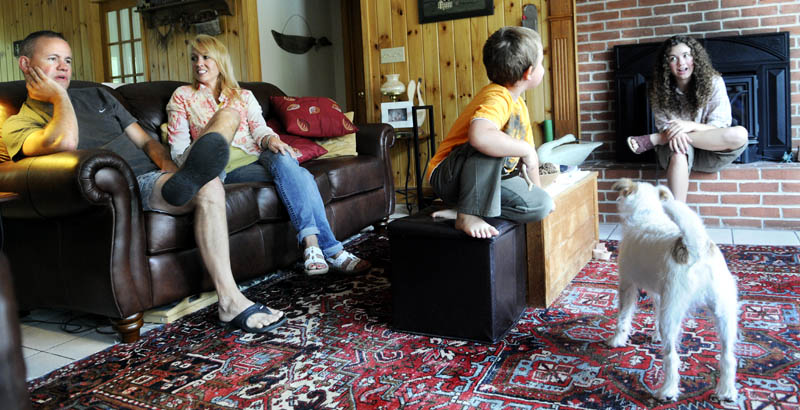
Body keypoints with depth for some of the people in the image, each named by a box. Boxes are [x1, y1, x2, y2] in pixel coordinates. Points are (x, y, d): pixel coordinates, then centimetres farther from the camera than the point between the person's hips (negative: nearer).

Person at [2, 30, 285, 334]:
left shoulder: (97, 97, 28)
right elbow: (65, 141, -19)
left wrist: (168, 165, -3)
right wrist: (59, 96, 1)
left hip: (156, 175, 7)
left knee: (229, 113, -7)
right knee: (207, 188, -36)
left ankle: (187, 178, -35)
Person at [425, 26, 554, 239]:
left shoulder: (519, 105, 7)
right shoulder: (498, 98, -25)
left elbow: (528, 156, 19)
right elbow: (478, 135, -48)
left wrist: (538, 189, 19)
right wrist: (525, 149, -33)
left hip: (484, 179, 9)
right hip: (448, 177, -9)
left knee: (541, 205, -5)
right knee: (489, 144, -36)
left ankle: (464, 207, -2)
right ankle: (468, 215, -25)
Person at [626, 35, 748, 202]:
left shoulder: (713, 82, -3)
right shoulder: (661, 89, 1)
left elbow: (720, 128, -7)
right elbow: (663, 125, -3)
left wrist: (691, 126, -27)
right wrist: (673, 132, -29)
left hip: (708, 153, 1)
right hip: (674, 151, -1)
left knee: (740, 135, -31)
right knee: (679, 148, -38)